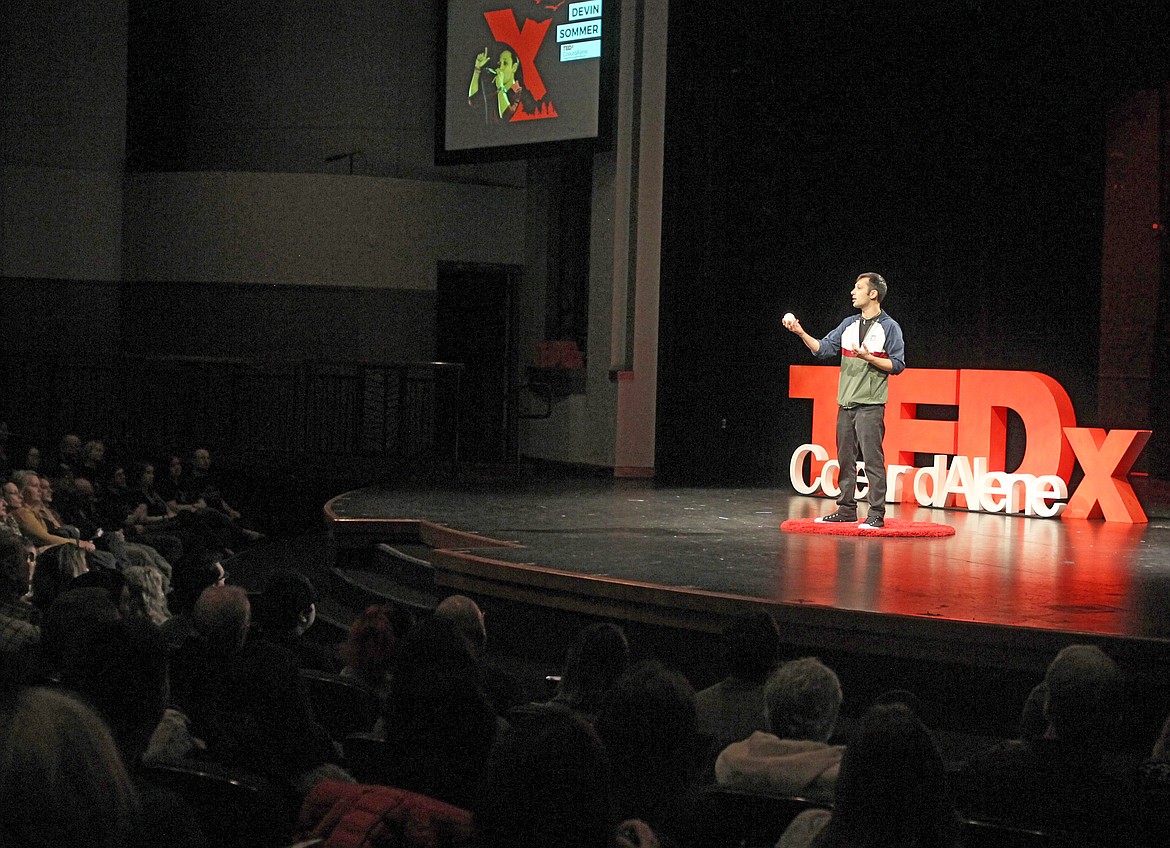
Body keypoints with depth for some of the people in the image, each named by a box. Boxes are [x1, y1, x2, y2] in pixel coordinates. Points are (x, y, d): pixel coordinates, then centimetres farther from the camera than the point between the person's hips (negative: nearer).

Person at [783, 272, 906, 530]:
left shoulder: (889, 327, -2)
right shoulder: (849, 324, 15)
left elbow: (897, 365, -5)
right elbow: (823, 348, 10)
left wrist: (868, 357, -16)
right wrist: (801, 333, -1)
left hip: (870, 405, -6)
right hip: (846, 403, 6)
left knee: (872, 460, -9)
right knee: (845, 458, 9)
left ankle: (876, 515, -8)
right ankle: (846, 510, 16)